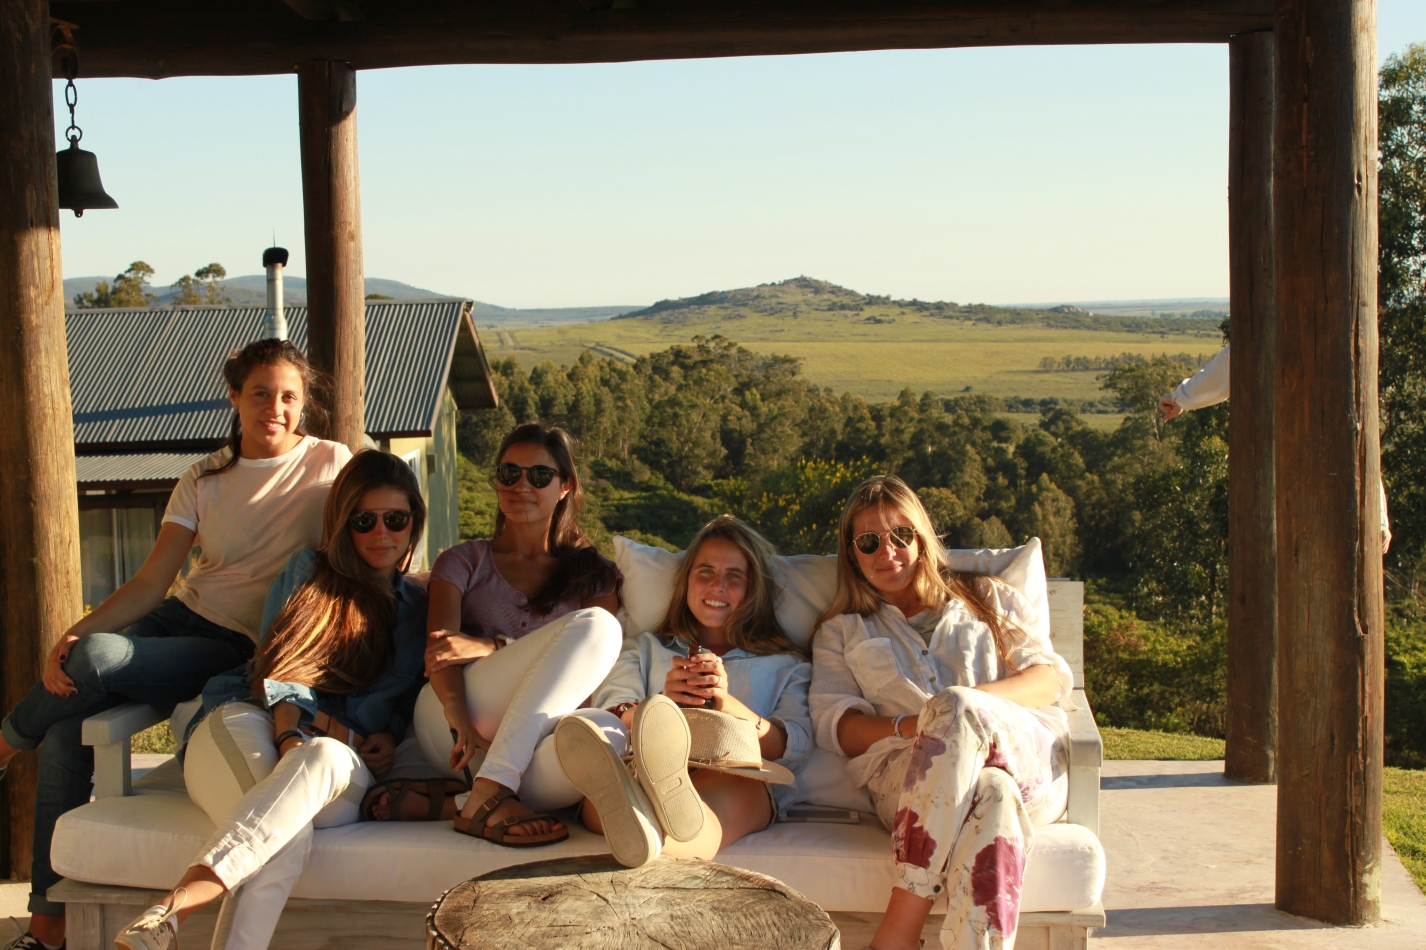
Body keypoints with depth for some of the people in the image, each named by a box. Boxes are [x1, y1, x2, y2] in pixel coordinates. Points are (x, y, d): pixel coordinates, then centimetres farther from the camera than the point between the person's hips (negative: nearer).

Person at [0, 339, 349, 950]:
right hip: (178, 619, 5)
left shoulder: (330, 465, -2)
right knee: (66, 727, -17)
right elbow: (149, 584, 2)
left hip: (242, 649, -4)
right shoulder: (204, 482, 8)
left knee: (99, 658, -28)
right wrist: (71, 634, -15)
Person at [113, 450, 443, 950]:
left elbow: (410, 703, 25)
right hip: (249, 726, 0)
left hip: (344, 765, 0)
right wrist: (291, 736, -14)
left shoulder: (420, 608, 25)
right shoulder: (308, 572, 20)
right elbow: (275, 672, 7)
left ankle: (173, 908, -57)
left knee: (324, 757, -42)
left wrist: (388, 737, 0)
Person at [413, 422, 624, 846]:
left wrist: (493, 647, -13)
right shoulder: (464, 562, 21)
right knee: (594, 626, -27)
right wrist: (458, 715, -22)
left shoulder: (594, 574, 22)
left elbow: (590, 667, 3)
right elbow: (439, 648, 2)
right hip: (450, 728, 0)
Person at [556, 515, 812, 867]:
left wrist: (727, 703, -10)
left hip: (743, 785, -1)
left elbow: (797, 747, 9)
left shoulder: (785, 665, 30)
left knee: (731, 787, -41)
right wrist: (661, 701, -11)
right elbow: (607, 718, 13)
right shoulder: (645, 650, 35)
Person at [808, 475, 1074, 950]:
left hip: (1028, 762, 0)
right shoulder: (840, 632, 28)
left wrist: (972, 701, -9)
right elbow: (833, 723, 11)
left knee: (956, 709, -36)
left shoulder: (988, 599, 29)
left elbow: (1051, 677, 13)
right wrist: (911, 727, -11)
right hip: (906, 779, 0)